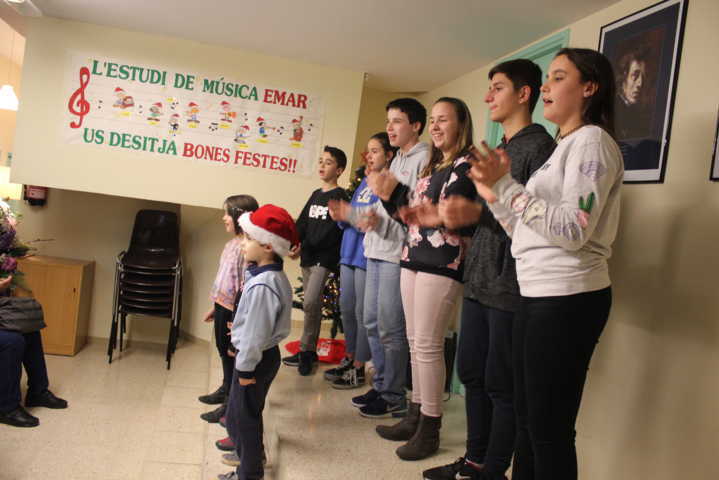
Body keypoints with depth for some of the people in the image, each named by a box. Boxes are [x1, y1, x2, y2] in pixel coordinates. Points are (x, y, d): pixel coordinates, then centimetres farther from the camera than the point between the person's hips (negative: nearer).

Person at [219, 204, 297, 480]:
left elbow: (255, 332, -25)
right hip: (266, 354, 9)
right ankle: (251, 455, 44)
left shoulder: (261, 286, -28)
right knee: (248, 412, 25)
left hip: (256, 359, -9)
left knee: (241, 416, 6)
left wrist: (245, 368, -18)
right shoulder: (275, 276, 3)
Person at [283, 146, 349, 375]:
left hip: (324, 257, -7)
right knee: (312, 305, 11)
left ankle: (306, 351, -3)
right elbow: (302, 223, 12)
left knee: (310, 303, -16)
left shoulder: (340, 196, -6)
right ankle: (309, 352, 18)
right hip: (308, 256, 7)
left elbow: (332, 230, -15)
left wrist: (306, 246, -16)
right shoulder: (315, 195, 17)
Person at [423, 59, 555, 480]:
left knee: (501, 384, 2)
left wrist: (479, 214, -26)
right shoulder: (499, 150, 18)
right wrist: (451, 214, 11)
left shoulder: (540, 146, -10)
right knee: (471, 373, 15)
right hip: (479, 282, 9)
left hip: (511, 287, -9)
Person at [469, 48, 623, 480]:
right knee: (528, 418, 15)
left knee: (549, 427, -2)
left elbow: (573, 230, -21)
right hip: (539, 296, 10)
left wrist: (507, 185, -21)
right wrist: (493, 195, 10)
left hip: (566, 299, -9)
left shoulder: (592, 141, -7)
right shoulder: (563, 148, 21)